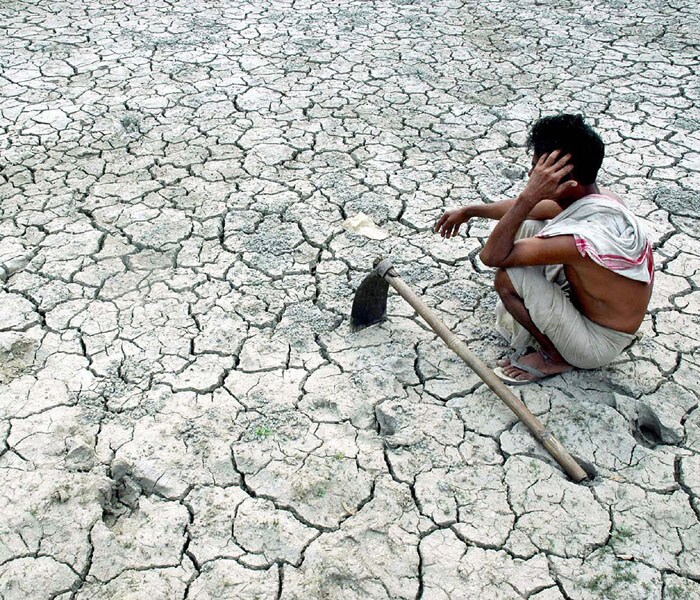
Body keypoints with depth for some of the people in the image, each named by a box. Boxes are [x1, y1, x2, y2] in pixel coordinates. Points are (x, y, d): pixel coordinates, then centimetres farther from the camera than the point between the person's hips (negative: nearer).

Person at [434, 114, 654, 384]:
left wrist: (529, 195, -35)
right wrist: (470, 211, 17)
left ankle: (555, 357, -1)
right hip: (587, 304, 8)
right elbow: (527, 209, 12)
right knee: (526, 228, 4)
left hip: (598, 345, -8)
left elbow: (492, 256, -32)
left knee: (509, 277, -24)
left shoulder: (589, 235, -36)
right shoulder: (590, 198, -9)